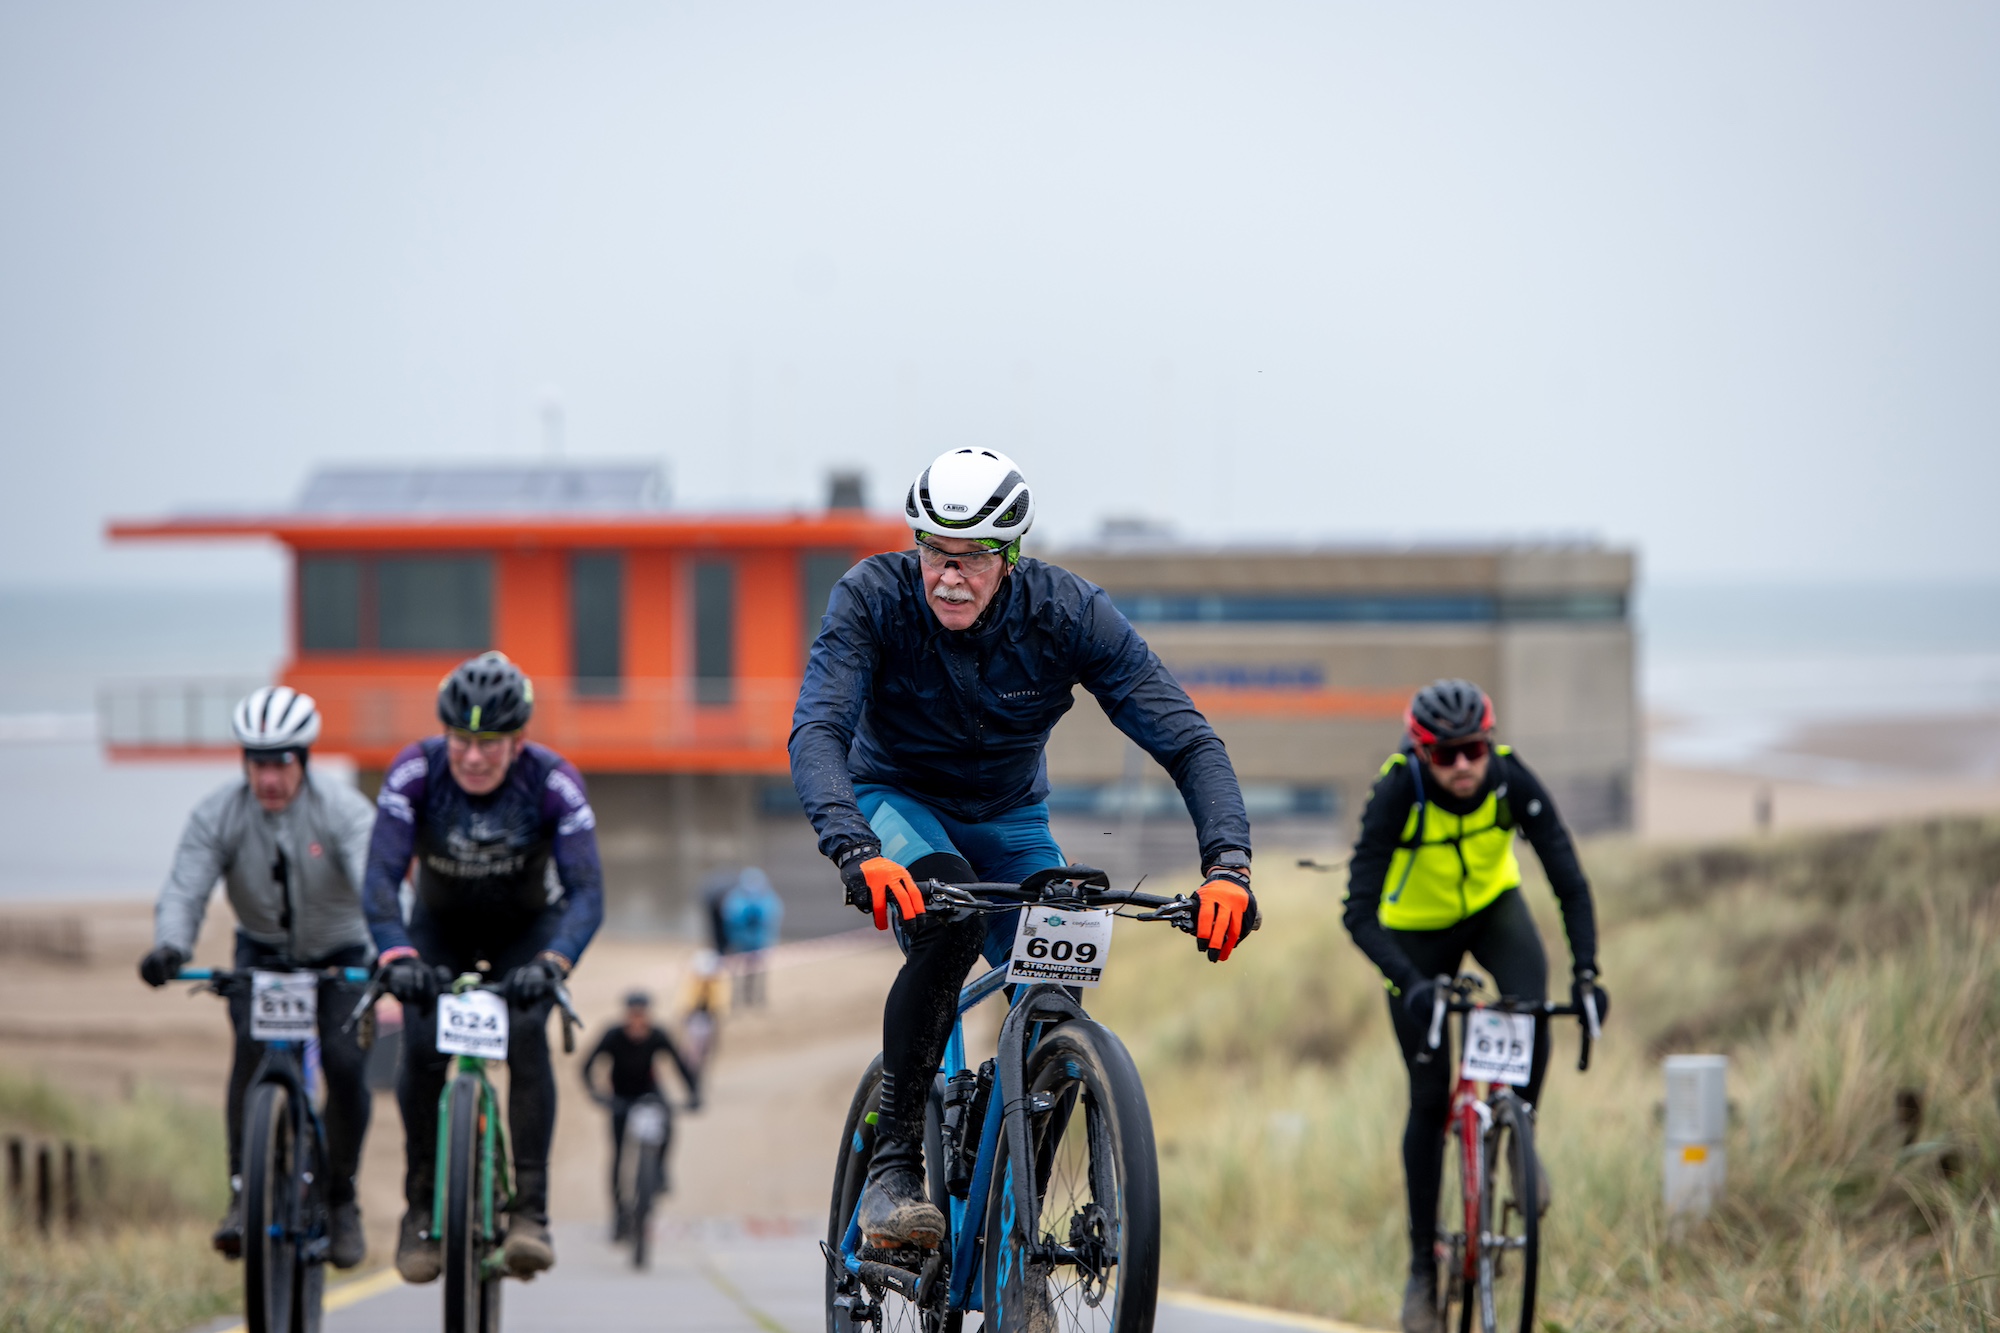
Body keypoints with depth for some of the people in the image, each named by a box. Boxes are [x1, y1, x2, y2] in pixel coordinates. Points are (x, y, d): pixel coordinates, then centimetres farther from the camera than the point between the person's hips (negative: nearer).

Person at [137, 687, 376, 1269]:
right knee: (253, 1043, -26)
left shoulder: (344, 810, -23)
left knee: (345, 1062, -19)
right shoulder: (218, 814, -17)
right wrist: (170, 947, -47)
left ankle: (341, 1198, 2)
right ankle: (244, 1190, -20)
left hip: (340, 955, -1)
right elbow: (184, 889, -26)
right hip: (262, 953, 1)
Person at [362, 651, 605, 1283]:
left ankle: (530, 1212, -24)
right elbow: (380, 880, -33)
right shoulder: (416, 772, -28)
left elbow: (587, 891, -33)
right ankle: (420, 1208, -4)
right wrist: (397, 958, -50)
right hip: (441, 926, 1)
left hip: (527, 928, -1)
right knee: (423, 1048, -21)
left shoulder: (552, 781, -29)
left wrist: (551, 964, -50)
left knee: (526, 1036, -26)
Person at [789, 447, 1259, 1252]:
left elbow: (1188, 741, -26)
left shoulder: (1070, 614, -24)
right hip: (898, 801, -2)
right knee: (947, 910, -35)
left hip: (1009, 820, 2)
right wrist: (855, 852, -56)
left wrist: (1227, 865, -43)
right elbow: (816, 732, -37)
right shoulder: (875, 598, -26)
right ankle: (892, 1164, -28)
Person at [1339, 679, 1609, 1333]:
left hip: (1493, 906, 1)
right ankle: (1423, 1265, 8)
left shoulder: (1512, 781, -28)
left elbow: (1569, 881, -27)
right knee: (1429, 1098, -4)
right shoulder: (1397, 795, -33)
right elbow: (1359, 911, -37)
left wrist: (1586, 971, -41)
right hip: (1416, 930, -1)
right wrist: (1411, 984, -52)